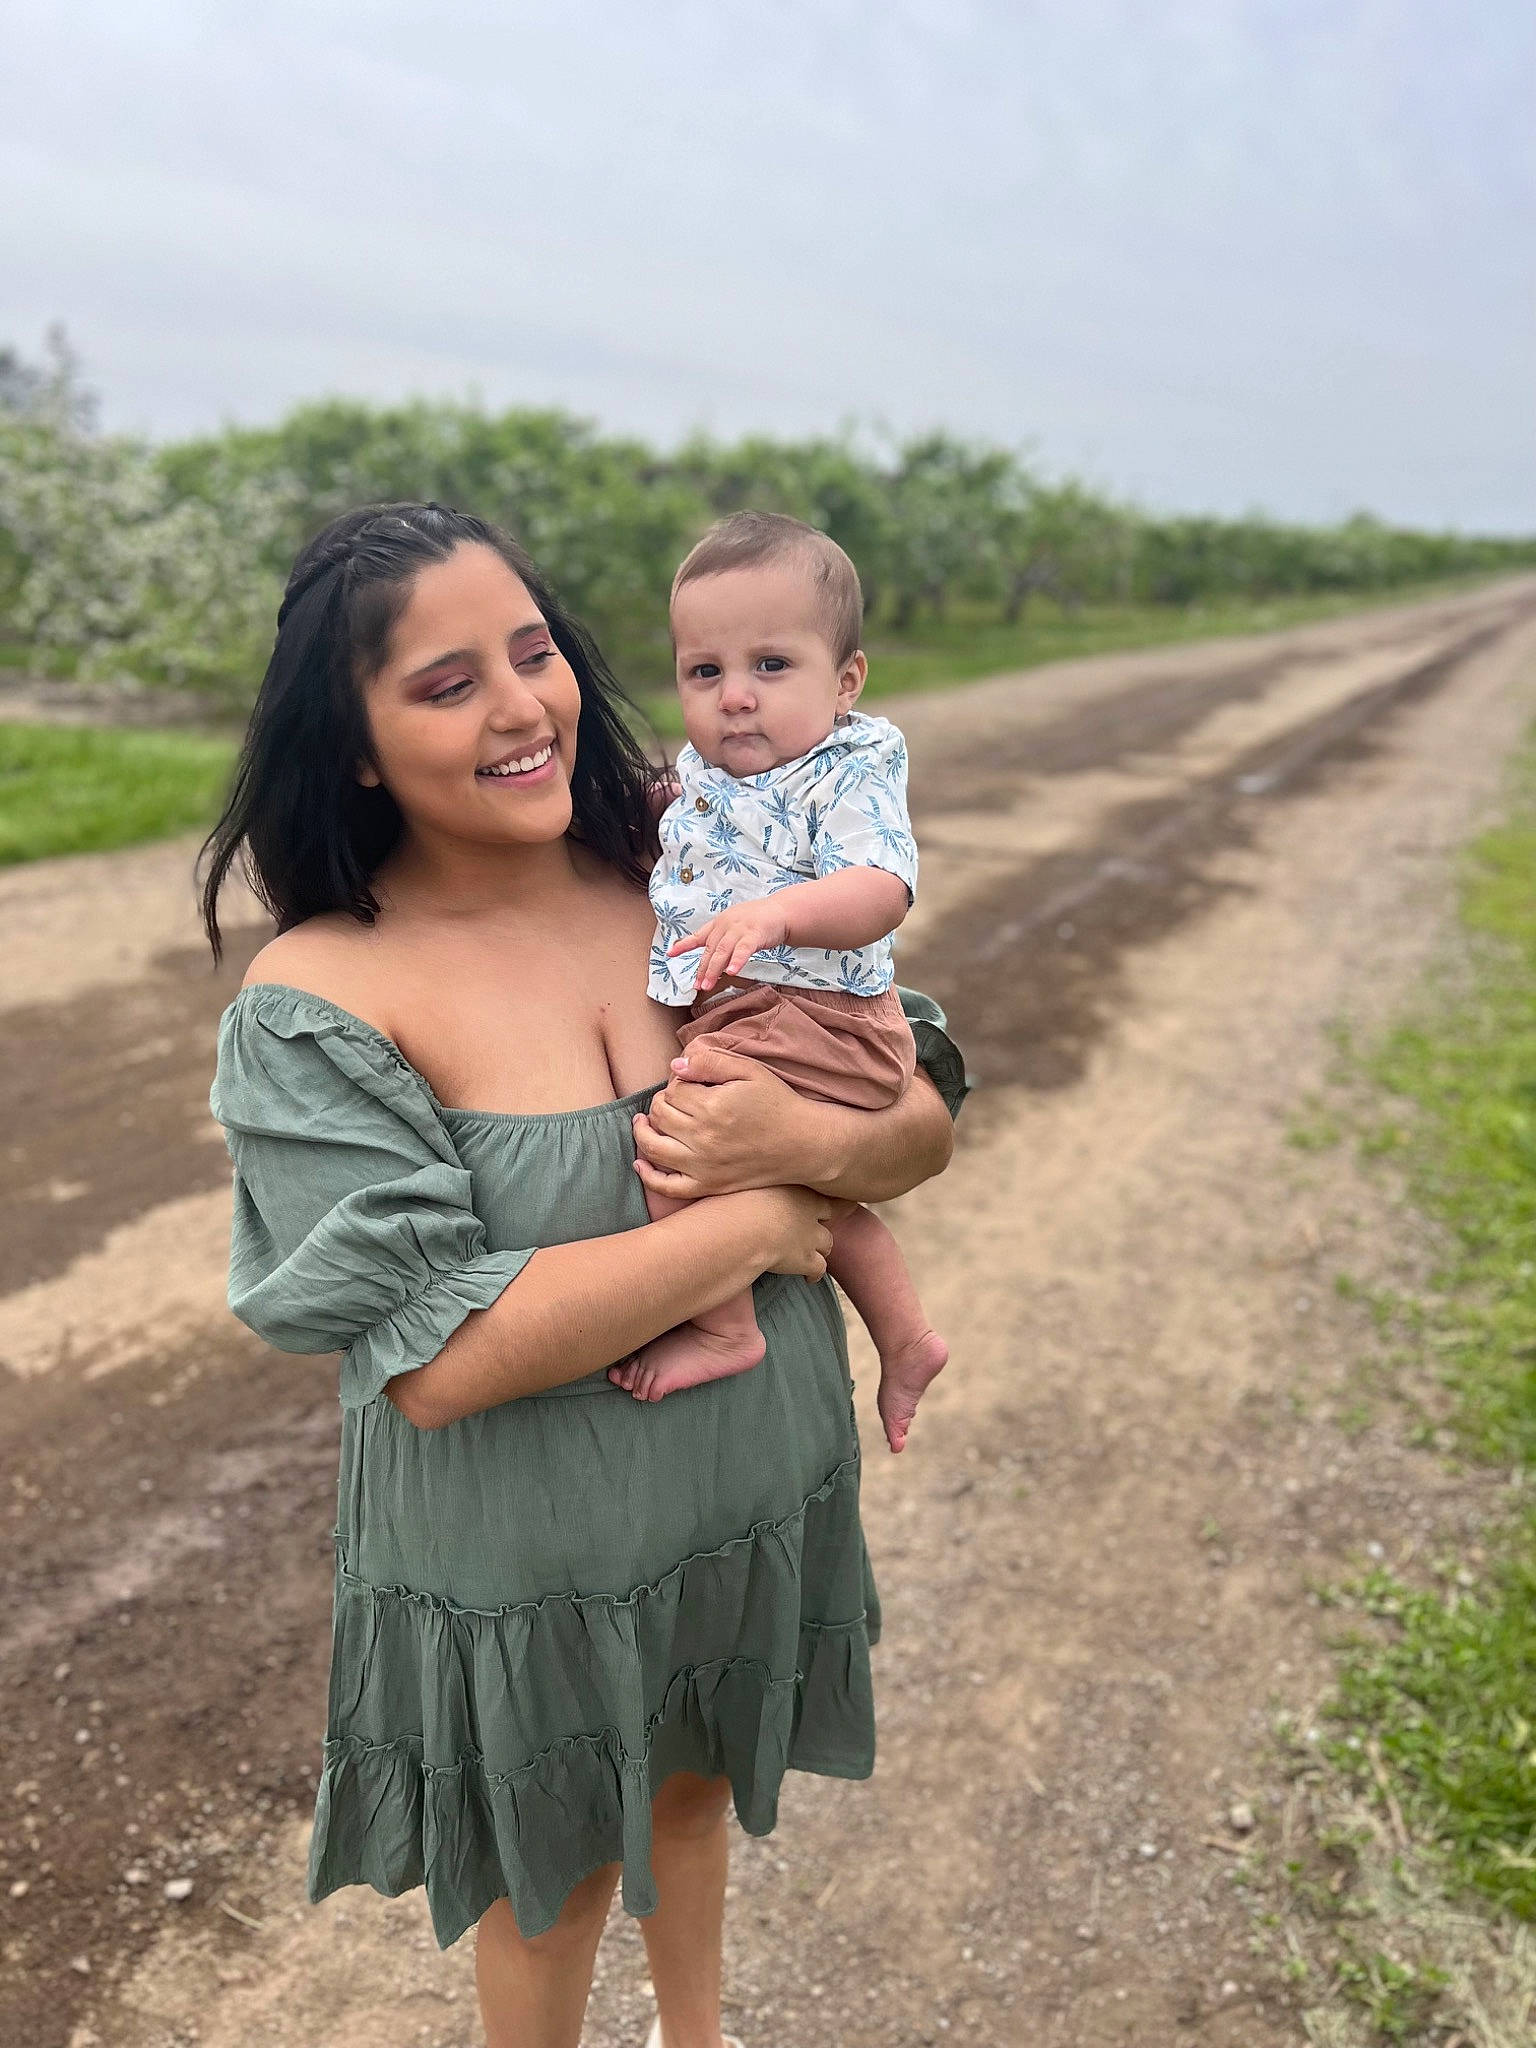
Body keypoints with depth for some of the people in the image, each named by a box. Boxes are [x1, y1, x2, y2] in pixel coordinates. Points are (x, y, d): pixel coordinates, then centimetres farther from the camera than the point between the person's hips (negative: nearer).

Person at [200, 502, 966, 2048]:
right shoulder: (318, 1003, -22)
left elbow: (926, 1124, -4)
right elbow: (436, 1361, -27)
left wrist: (816, 1142, -27)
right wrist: (752, 1227, -24)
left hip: (759, 1497, 5)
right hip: (527, 1562, -4)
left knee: (694, 1782, 30)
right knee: (556, 1873, 23)